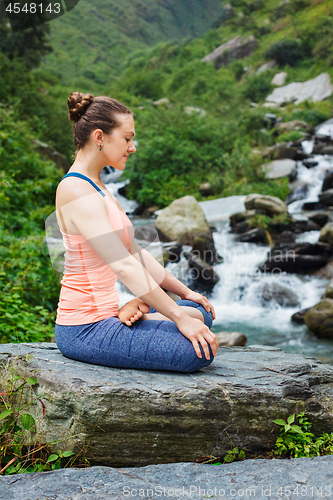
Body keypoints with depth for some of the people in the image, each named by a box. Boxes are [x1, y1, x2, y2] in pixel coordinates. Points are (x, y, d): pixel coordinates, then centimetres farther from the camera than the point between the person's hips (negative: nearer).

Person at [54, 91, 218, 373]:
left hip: (103, 314, 10)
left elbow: (133, 250, 16)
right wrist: (180, 318, -21)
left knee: (200, 312, 15)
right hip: (85, 330, -9)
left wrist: (185, 291, 17)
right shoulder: (77, 192, -19)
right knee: (198, 352, -22)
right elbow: (124, 266, -24)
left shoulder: (95, 187, 13)